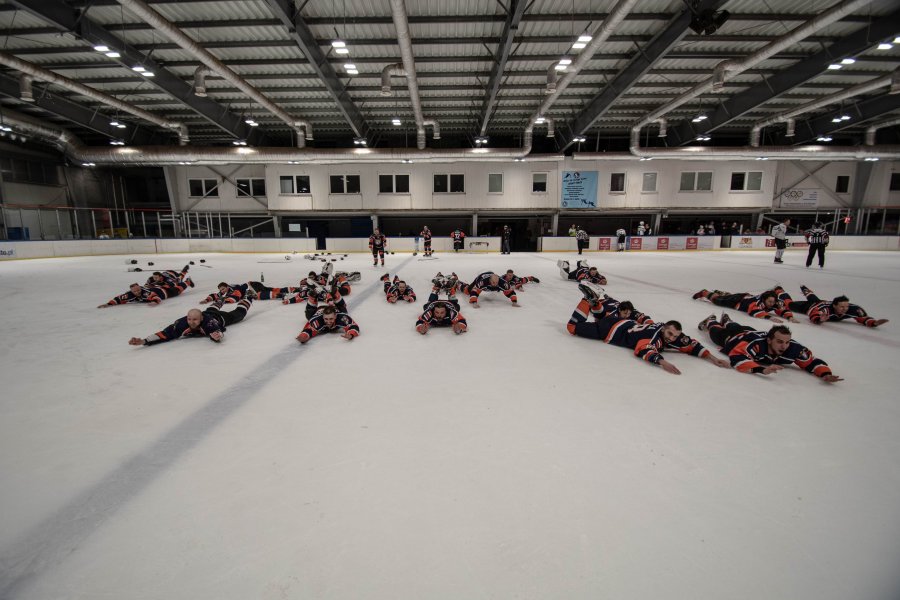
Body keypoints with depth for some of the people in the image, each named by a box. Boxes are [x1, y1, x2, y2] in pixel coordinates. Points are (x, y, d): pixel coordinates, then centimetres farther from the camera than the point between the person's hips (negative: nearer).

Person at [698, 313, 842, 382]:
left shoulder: (795, 349, -38)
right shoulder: (755, 344, -52)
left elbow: (812, 362, -26)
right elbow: (736, 358, -60)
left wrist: (825, 373, -46)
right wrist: (761, 369, -70)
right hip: (734, 338, -5)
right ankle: (710, 322, 61)